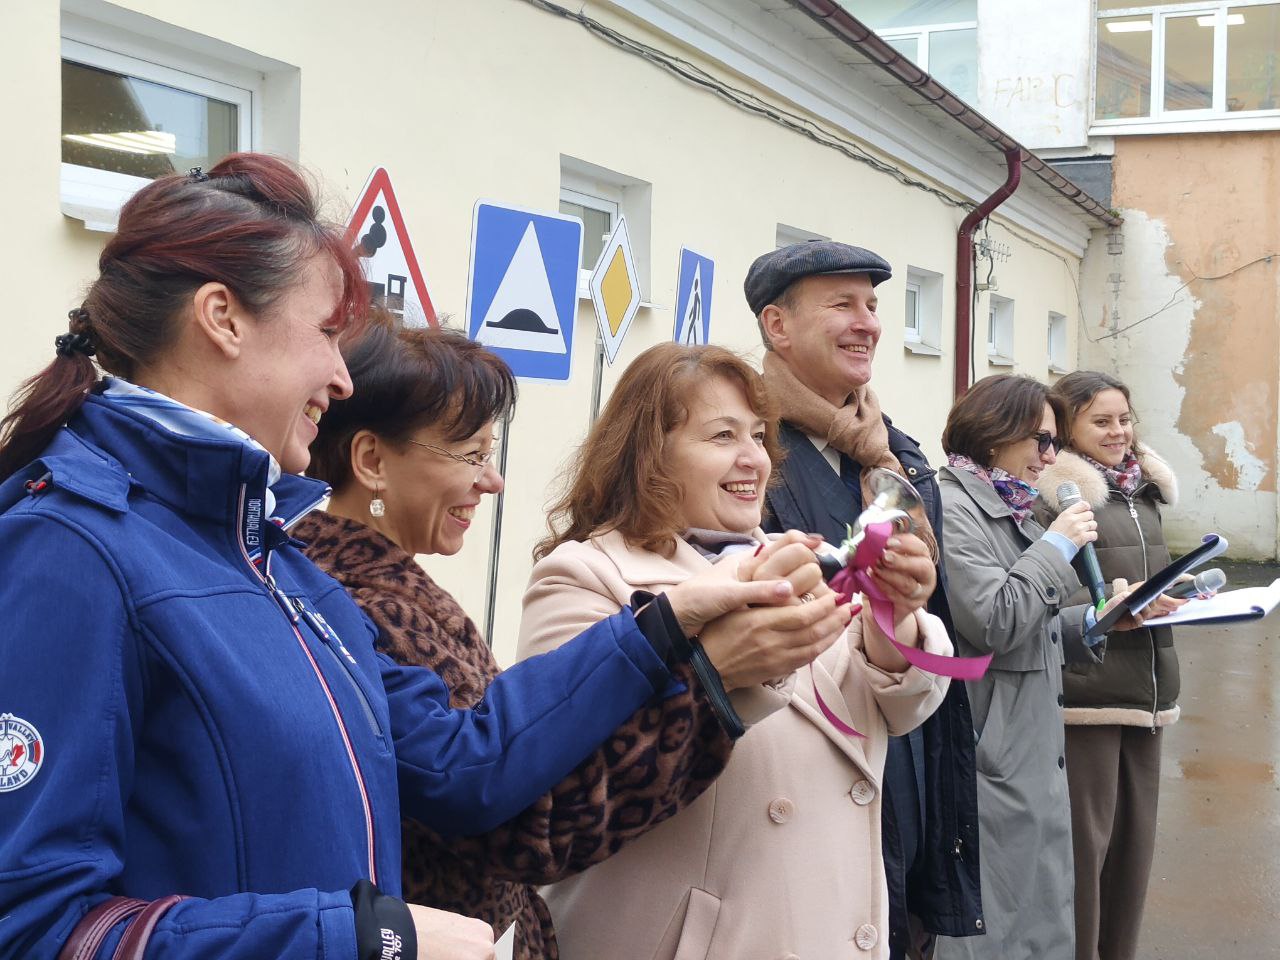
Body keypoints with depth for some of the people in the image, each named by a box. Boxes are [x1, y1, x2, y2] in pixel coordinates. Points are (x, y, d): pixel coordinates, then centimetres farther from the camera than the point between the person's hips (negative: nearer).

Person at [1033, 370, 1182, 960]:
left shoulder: (1144, 489, 14)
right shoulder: (1052, 492, -9)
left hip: (1146, 687, 8)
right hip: (1084, 689, -7)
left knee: (1134, 836, 13)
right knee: (1084, 839, -2)